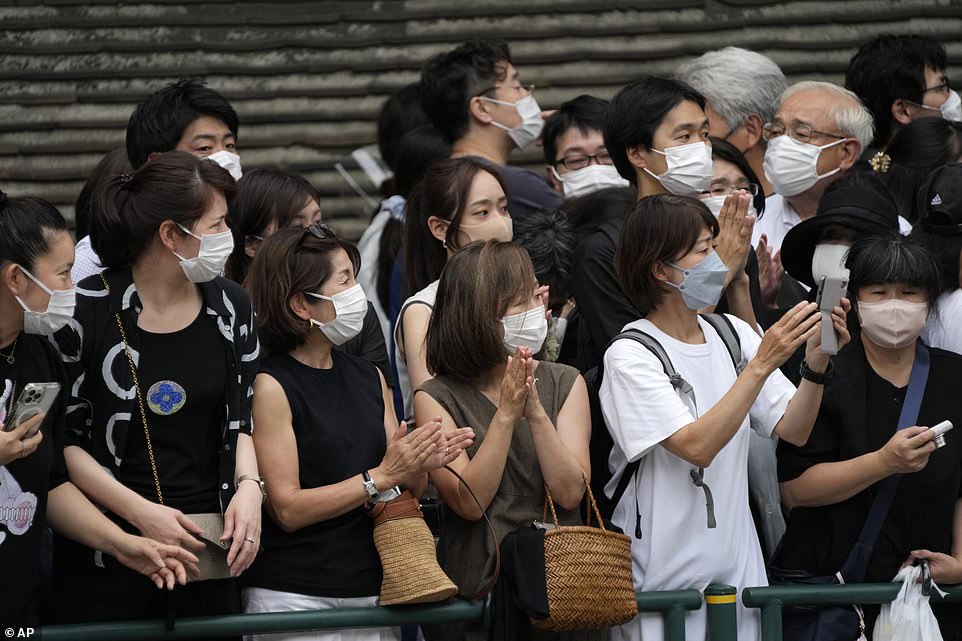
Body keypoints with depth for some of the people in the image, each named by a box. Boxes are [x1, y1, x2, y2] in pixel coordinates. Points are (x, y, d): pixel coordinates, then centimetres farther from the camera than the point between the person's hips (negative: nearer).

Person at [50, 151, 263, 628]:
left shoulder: (231, 307, 5)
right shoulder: (87, 312, -10)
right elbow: (62, 440, -7)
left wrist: (248, 486, -6)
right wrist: (141, 512, -16)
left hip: (209, 550, 4)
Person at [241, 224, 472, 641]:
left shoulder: (369, 379, 10)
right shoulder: (271, 386, -10)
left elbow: (400, 494, 14)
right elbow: (288, 508, -15)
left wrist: (418, 468, -8)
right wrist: (381, 477, -17)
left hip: (370, 589, 6)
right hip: (294, 597, -6)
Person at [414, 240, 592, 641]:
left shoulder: (565, 383, 9)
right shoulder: (437, 398, 1)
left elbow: (570, 492, -2)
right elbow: (469, 502, -9)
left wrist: (536, 412, -13)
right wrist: (507, 413, -14)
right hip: (477, 589, -2)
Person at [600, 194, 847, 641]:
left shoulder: (733, 334, 7)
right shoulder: (630, 356, -12)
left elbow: (793, 430, 4)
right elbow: (697, 447, -23)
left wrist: (816, 363, -12)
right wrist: (761, 365, -25)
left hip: (737, 567, 6)